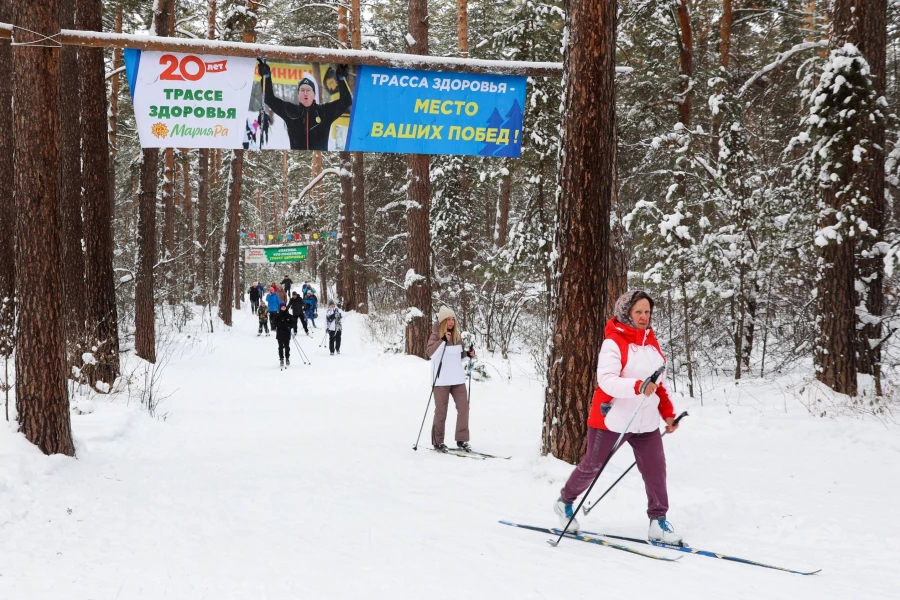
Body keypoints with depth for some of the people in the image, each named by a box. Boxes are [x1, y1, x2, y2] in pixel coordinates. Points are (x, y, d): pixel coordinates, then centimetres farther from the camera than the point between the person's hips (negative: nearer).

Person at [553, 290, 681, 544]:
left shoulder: (652, 343, 10)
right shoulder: (614, 342, -14)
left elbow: (659, 383, 19)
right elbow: (606, 380, -27)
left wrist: (668, 413, 14)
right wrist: (637, 387, -41)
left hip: (646, 423, 6)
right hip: (612, 419, -5)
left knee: (655, 469, -5)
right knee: (591, 467, 9)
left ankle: (658, 521, 4)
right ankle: (565, 502, 31)